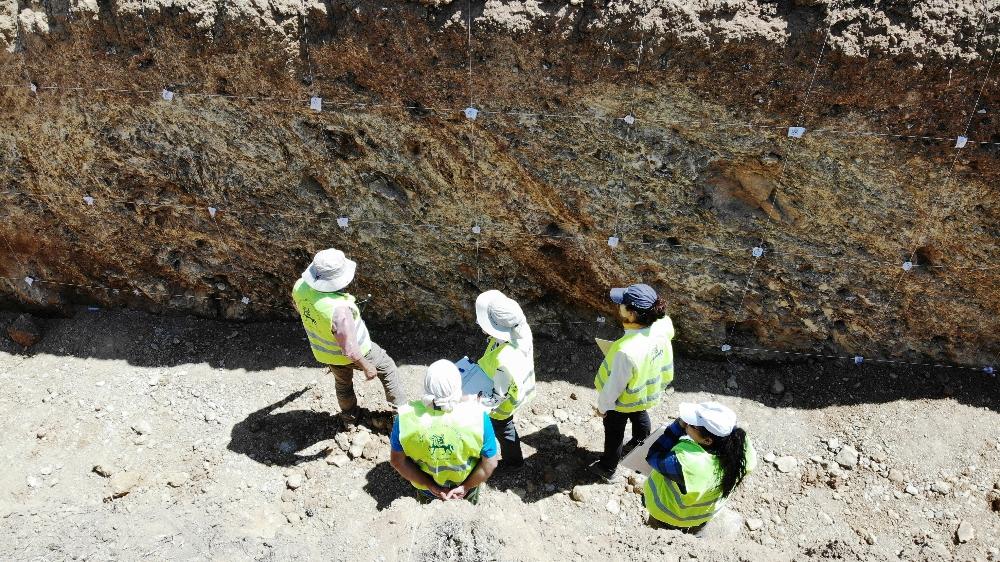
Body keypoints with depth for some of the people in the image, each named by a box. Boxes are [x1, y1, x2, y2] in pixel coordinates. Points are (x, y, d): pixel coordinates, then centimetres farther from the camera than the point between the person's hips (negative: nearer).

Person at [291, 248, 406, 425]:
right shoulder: (338, 309, -45)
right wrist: (366, 366, -15)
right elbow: (349, 349, -33)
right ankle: (400, 408, 39)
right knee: (386, 367, 23)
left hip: (324, 352, 6)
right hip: (353, 352, -6)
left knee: (343, 382, 33)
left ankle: (349, 417, 56)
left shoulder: (300, 286, -25)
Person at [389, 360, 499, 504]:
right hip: (466, 484, -1)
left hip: (426, 490, 1)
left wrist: (432, 486, -11)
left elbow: (397, 460, -18)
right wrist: (465, 487, -10)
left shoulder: (406, 416, -31)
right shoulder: (477, 415, -34)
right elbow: (490, 463, -23)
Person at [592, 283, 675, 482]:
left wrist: (602, 405, -9)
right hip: (646, 394, 6)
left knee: (614, 434, 21)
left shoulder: (627, 351, -46)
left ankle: (608, 469, 47)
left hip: (623, 400, -6)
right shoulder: (660, 328, -25)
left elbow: (615, 385, -28)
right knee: (640, 417, 36)